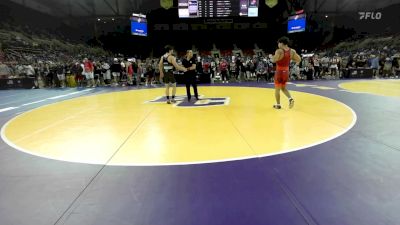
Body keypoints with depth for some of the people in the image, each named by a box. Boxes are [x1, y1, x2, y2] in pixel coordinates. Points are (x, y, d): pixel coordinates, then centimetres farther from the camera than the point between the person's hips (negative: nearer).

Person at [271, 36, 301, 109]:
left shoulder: (279, 51, -18)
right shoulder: (292, 51, 1)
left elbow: (273, 60, -28)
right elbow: (299, 59, 4)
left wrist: (272, 56, -5)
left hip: (279, 71, -6)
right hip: (286, 71, 6)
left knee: (277, 88, 8)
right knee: (283, 88, 22)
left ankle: (278, 105, 15)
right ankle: (290, 99, 0)